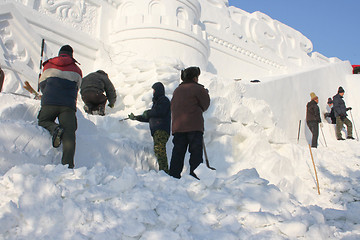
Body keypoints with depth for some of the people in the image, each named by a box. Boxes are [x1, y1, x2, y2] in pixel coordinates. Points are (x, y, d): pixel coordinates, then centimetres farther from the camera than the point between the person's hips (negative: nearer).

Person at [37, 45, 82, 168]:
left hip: (49, 103, 0)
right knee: (69, 134, -8)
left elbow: (42, 84, 26)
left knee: (42, 122, 22)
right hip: (68, 105, 0)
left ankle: (54, 128, -13)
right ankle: (68, 163, -27)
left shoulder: (48, 66, 17)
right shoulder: (77, 70, 18)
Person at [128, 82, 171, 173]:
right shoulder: (157, 101, 29)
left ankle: (163, 170, -26)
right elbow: (149, 118, 33)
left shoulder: (164, 100, 1)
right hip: (157, 131, 9)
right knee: (158, 150, 3)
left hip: (161, 130, -9)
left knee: (159, 149, -20)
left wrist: (147, 113, -3)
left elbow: (159, 112, -17)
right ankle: (165, 171, 2)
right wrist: (135, 117, 34)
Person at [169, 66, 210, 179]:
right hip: (194, 127, -5)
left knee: (177, 153, 7)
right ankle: (194, 177, -8)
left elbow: (173, 107, 17)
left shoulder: (177, 90, 16)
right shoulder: (198, 89, -2)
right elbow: (205, 105, 4)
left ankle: (174, 176, 5)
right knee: (196, 153, -2)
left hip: (177, 126, 5)